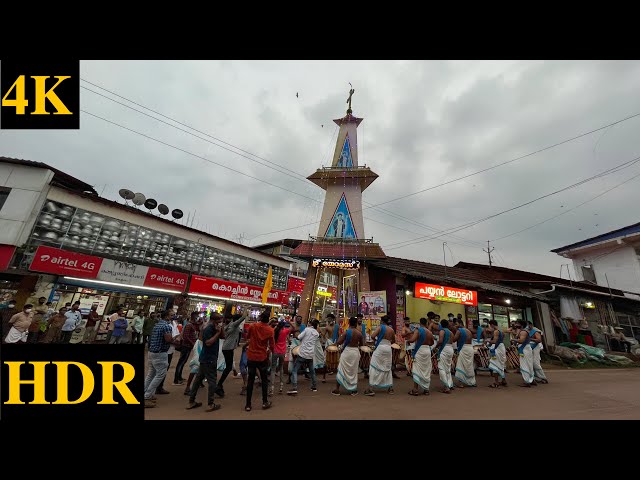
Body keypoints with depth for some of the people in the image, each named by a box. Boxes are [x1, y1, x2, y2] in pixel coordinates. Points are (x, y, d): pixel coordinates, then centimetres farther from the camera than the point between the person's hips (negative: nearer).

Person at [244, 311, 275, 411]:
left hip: (251, 357, 1)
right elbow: (272, 345, -7)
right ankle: (265, 402, 20)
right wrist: (272, 350, 14)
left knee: (250, 380, 12)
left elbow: (247, 337, 9)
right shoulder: (270, 330, -13)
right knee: (264, 379, 15)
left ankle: (248, 404, 16)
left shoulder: (252, 326, -9)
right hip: (262, 357, -1)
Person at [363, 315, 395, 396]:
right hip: (388, 348, 5)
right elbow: (393, 341, 18)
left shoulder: (380, 327, -8)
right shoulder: (391, 330, 7)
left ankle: (371, 388, -2)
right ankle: (390, 388, 25)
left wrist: (376, 339, 1)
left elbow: (372, 336, -19)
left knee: (374, 367, 0)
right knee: (387, 368, 19)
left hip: (380, 348, -5)